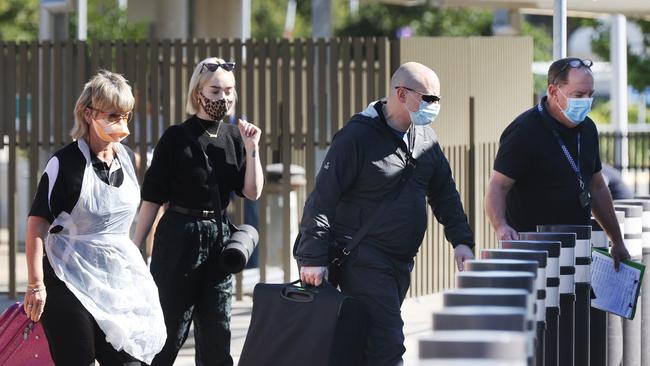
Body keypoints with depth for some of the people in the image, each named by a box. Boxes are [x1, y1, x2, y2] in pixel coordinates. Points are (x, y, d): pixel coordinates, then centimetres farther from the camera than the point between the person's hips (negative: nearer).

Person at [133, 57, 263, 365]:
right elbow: (152, 198, -5)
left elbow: (252, 192, 2)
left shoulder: (233, 137, 5)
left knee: (216, 336, 8)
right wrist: (134, 248, -7)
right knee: (168, 331, -2)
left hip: (219, 238, 5)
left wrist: (252, 148, -9)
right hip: (179, 236, -4)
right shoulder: (177, 138, -7)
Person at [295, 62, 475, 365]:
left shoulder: (425, 137, 11)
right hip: (363, 260, -8)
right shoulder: (358, 136, -13)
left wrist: (461, 240, 4)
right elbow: (322, 199, -14)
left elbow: (444, 193, 19)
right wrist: (313, 257, -18)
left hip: (401, 261, 8)